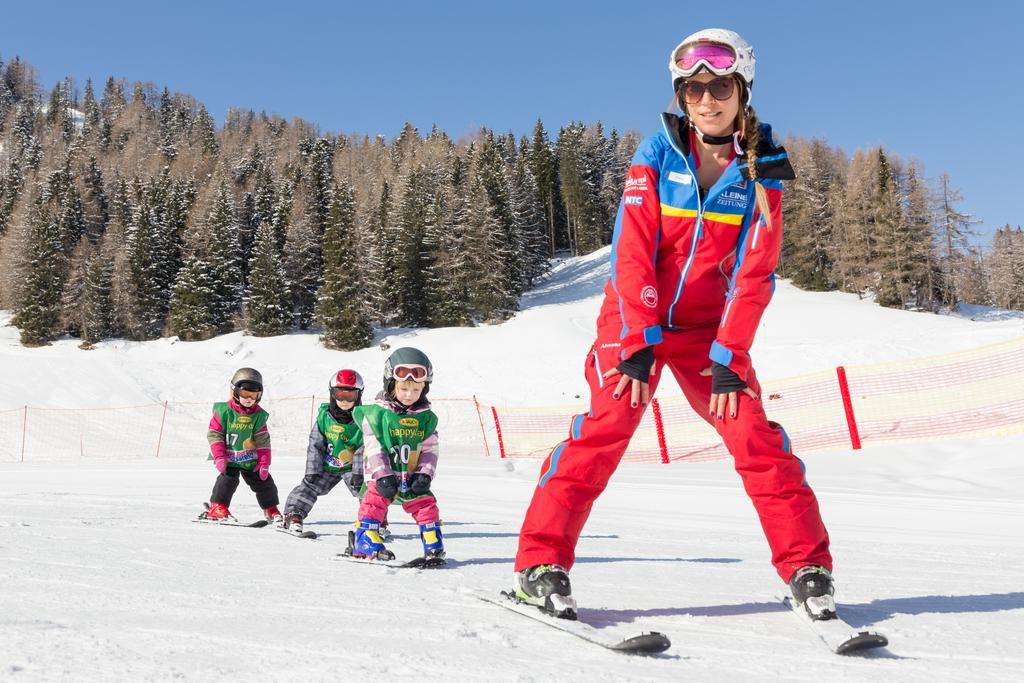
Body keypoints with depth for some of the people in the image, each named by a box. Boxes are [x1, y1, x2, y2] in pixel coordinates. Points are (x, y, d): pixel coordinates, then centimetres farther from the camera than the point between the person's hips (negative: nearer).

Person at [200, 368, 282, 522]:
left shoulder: (259, 415, -2)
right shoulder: (223, 411, -10)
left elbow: (263, 441, 0)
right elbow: (214, 434, -8)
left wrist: (264, 463, -5)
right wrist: (219, 457, -16)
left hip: (251, 459, 3)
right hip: (229, 458, -3)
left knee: (264, 482, 7)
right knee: (227, 479, -21)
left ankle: (271, 509, 24)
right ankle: (217, 507, -7)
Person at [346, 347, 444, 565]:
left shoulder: (427, 418, 2)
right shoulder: (376, 413, -9)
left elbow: (430, 450, 4)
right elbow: (373, 449, -11)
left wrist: (424, 474, -11)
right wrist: (383, 476, -18)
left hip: (412, 477, 3)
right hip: (382, 475, -3)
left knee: (426, 504, -1)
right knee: (374, 501, -15)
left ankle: (433, 545, 9)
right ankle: (365, 540, -4)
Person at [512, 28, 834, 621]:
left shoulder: (761, 170, -2)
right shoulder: (657, 154, -5)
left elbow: (755, 273, -6)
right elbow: (632, 253, -12)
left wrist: (728, 359, -15)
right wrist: (636, 344, -20)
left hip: (710, 328, 2)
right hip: (636, 318, -2)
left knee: (756, 435, -8)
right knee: (605, 425, -19)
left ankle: (807, 566, 7)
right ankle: (541, 561, -13)